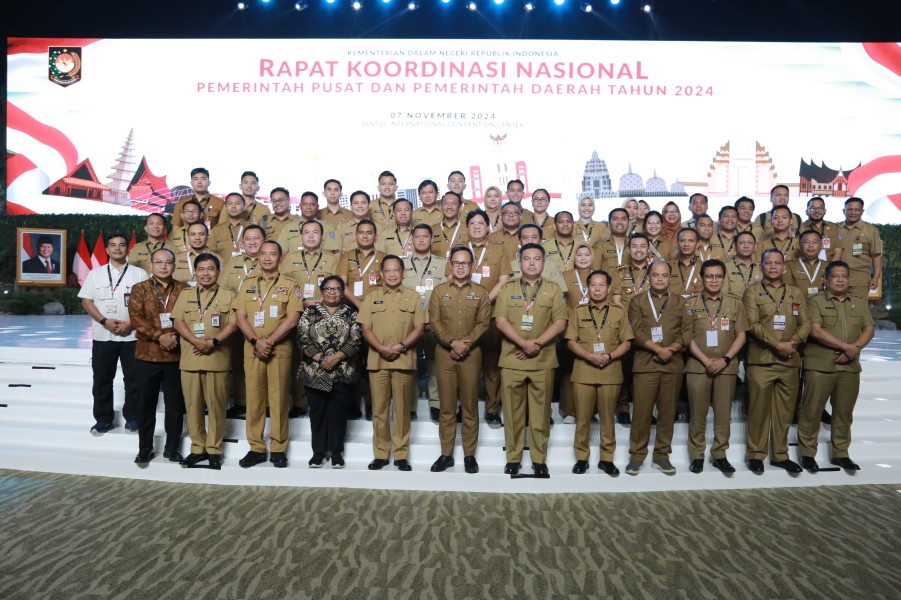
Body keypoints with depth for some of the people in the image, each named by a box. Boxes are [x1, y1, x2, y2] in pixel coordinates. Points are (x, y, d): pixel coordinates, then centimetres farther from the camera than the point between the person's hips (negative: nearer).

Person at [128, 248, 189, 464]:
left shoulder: (184, 289, 6)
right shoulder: (140, 289, 4)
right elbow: (136, 318, -7)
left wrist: (175, 337, -15)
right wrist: (160, 336, -17)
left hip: (176, 355, 0)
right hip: (147, 355, 0)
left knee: (175, 403, 6)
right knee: (147, 403, 8)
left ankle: (172, 447, 19)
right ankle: (145, 448, 21)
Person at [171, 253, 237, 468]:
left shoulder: (228, 295, 5)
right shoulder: (185, 295, 12)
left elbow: (232, 324, -3)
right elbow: (178, 322, 3)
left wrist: (214, 341, -17)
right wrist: (196, 341, -13)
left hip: (217, 359, -2)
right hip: (189, 359, 3)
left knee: (216, 405, 1)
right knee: (193, 405, 7)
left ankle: (214, 449, 11)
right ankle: (197, 447, 17)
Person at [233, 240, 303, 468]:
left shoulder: (290, 285, 4)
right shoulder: (247, 284, 12)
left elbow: (292, 319, -6)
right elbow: (240, 317, 4)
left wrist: (270, 341, -14)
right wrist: (256, 341, -11)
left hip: (280, 350, -2)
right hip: (252, 349, 2)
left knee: (278, 398, 1)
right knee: (254, 398, 4)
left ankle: (278, 448, 10)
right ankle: (256, 448, 13)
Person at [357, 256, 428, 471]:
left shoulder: (414, 297, 7)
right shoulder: (371, 297, 10)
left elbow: (419, 328, 1)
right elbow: (366, 329, 3)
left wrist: (402, 346, -13)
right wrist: (382, 348, -12)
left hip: (404, 360, -1)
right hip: (377, 360, 1)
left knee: (402, 409, 3)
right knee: (379, 409, 5)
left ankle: (401, 455, 11)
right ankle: (380, 454, 14)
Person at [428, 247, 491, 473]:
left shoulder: (481, 292, 6)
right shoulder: (439, 291, 8)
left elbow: (483, 323, -2)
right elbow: (434, 322, -1)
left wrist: (466, 344, -15)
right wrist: (452, 343, -15)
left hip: (471, 354, 0)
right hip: (444, 354, 1)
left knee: (470, 406, 4)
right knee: (447, 406, 5)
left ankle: (470, 455, 13)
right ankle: (446, 454, 14)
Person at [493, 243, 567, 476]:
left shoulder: (554, 290, 7)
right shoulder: (507, 288, 7)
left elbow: (560, 323, -2)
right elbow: (501, 321, -4)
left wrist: (537, 343, -14)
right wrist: (523, 343, -15)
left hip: (543, 361, 0)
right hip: (512, 360, 0)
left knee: (541, 412, 6)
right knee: (513, 411, 6)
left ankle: (539, 459, 17)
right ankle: (513, 457, 17)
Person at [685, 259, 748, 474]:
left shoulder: (735, 304, 7)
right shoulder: (691, 304, 3)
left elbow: (741, 336, 5)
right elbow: (687, 336, -2)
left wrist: (725, 359, -8)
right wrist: (706, 360, -11)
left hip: (726, 367, 1)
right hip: (698, 366, -1)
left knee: (723, 413, 5)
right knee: (697, 413, 3)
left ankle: (719, 454, 17)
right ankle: (697, 455, 13)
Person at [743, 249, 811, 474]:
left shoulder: (797, 293, 15)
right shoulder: (752, 292, 3)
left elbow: (805, 324, 8)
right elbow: (753, 325, -8)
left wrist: (793, 343, -11)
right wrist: (777, 344, -16)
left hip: (790, 361, 4)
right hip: (761, 359, -4)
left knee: (785, 410, 8)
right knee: (759, 409, -1)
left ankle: (780, 455, 19)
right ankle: (756, 454, 9)